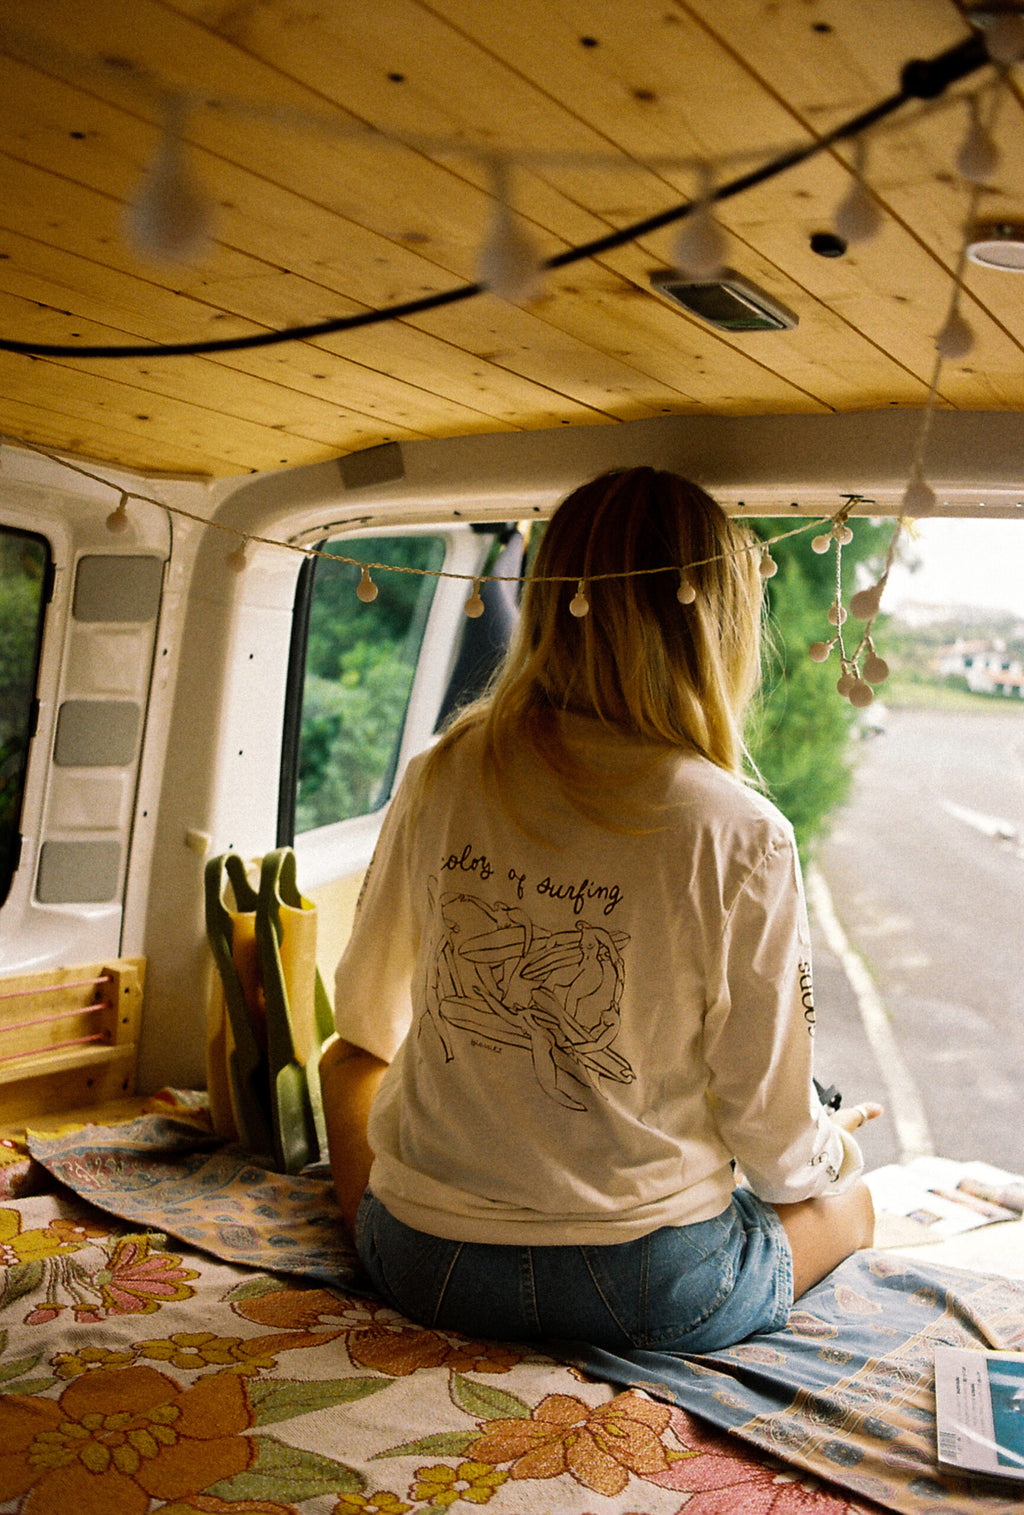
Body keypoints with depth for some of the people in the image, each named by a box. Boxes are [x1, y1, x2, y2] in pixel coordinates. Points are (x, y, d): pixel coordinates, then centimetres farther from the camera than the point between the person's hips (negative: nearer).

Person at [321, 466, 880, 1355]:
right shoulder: (740, 836, -19)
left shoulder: (440, 780, -8)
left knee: (351, 1060, 31)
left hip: (423, 1272, 1)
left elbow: (368, 1014, 9)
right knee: (846, 1198, 28)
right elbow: (774, 1132, -10)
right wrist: (826, 1150, 15)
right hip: (647, 1294, -1)